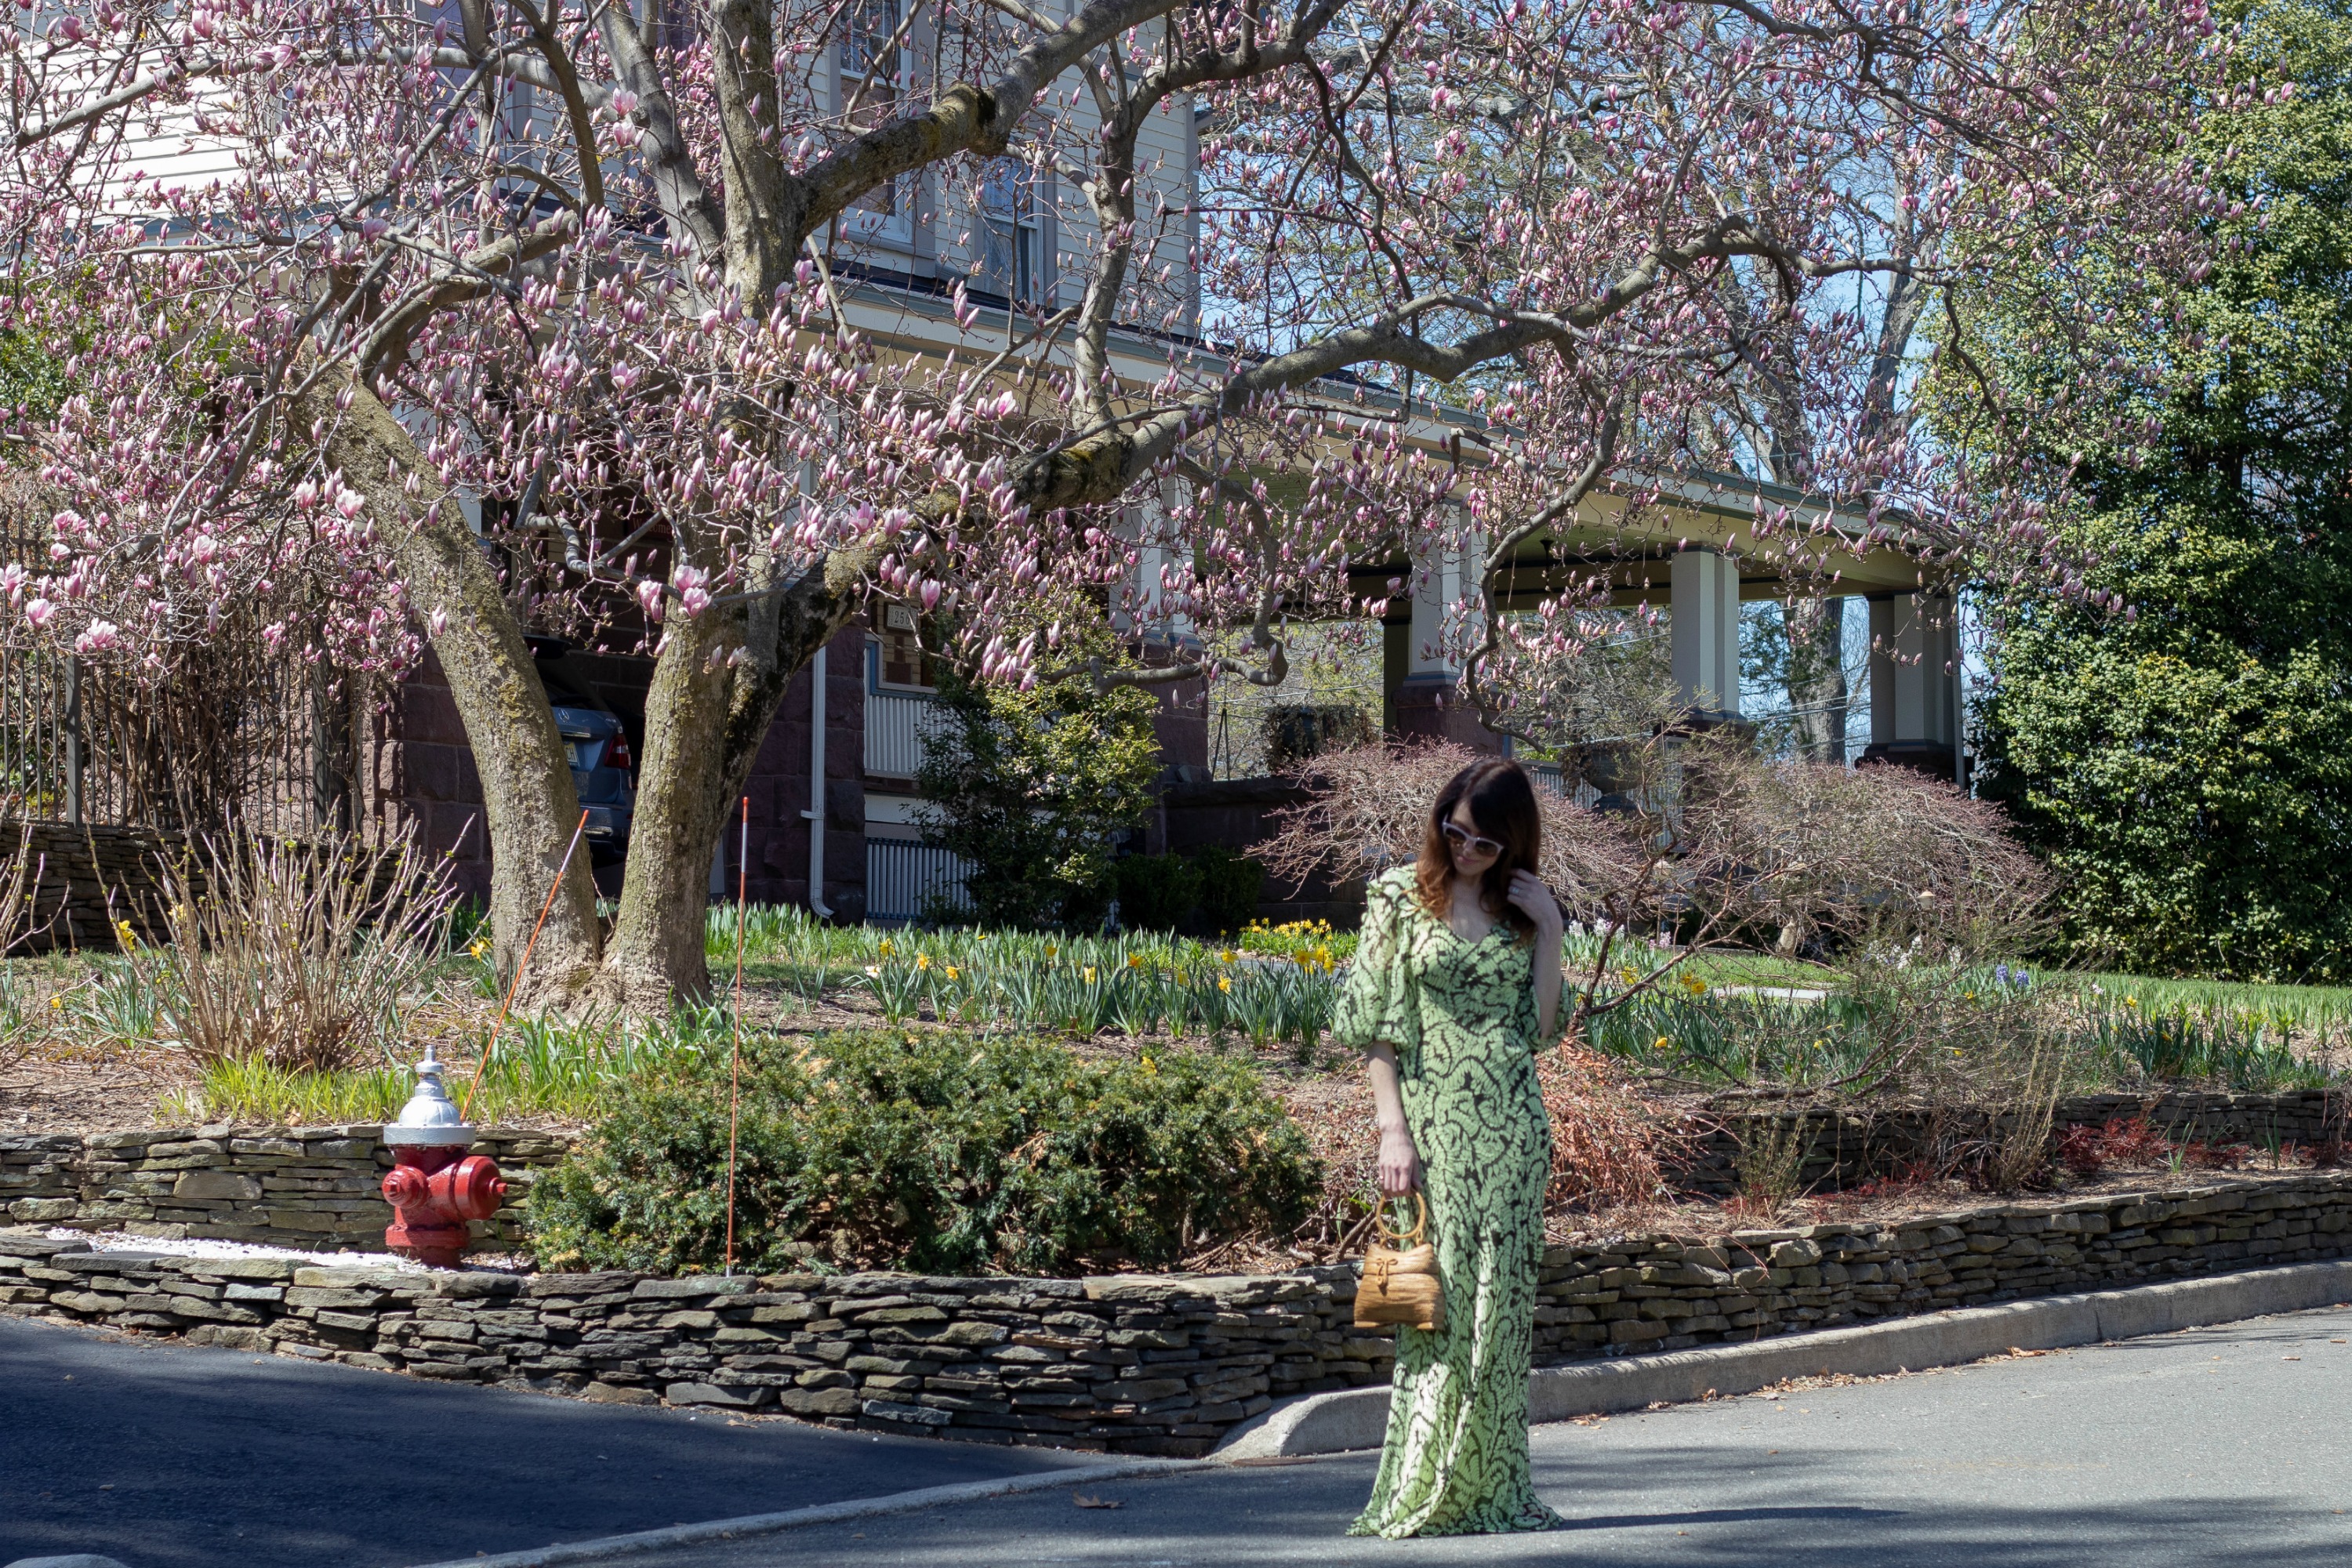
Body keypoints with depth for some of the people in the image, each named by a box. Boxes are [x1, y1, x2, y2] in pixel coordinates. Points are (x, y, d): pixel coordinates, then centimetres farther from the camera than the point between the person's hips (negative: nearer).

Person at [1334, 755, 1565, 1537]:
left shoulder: (1525, 907, 10)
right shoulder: (1400, 897, 1)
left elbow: (1542, 1026, 5)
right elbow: (1376, 1027, -2)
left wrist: (1548, 926, -2)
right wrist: (1394, 1129, -10)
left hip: (1512, 1122, 3)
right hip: (1434, 1117, -3)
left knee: (1501, 1304, 4)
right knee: (1439, 1297, -6)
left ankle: (1492, 1488, 11)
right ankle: (1423, 1494, -1)